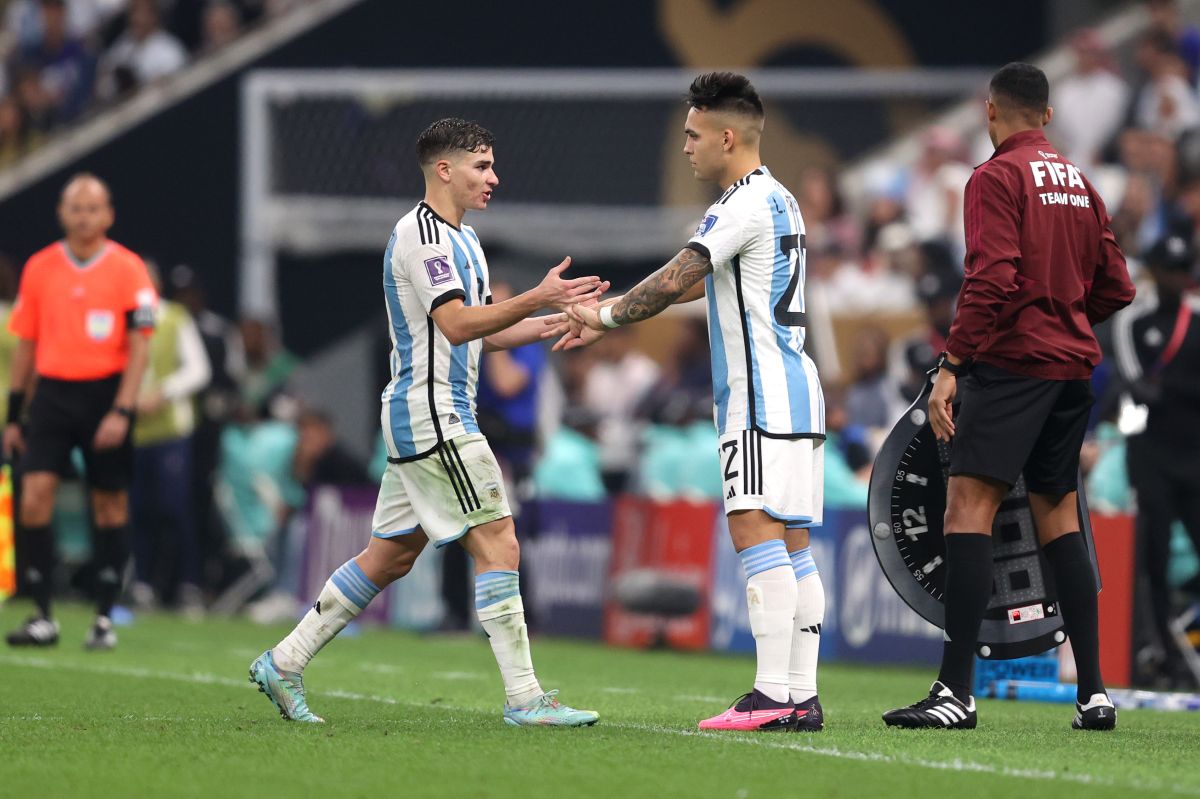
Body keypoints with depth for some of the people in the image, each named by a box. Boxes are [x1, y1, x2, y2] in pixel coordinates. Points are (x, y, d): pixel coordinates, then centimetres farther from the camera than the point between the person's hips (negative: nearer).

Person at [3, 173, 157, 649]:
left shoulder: (128, 270, -2)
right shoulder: (39, 268, 8)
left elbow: (139, 346, -6)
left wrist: (121, 411, -15)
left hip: (105, 395, -2)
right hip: (52, 392, 2)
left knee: (110, 503, 2)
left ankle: (105, 617, 11)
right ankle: (43, 617, -6)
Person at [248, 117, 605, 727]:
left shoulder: (460, 238, 19)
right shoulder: (421, 234, -14)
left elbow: (484, 333, 22)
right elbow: (457, 325, -23)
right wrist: (536, 299, -25)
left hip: (420, 420, 11)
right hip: (432, 416, -11)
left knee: (390, 555, 13)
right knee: (498, 546, -11)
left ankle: (284, 663, 18)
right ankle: (523, 698, -11)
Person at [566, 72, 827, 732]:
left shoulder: (746, 203, -12)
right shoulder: (778, 200, 20)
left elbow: (675, 280, -18)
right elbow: (701, 282, 28)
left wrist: (606, 315, -3)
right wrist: (609, 315, 26)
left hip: (764, 397, -10)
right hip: (794, 390, 10)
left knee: (757, 535, -14)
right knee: (791, 547, 7)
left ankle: (774, 696, -20)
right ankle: (802, 696, 5)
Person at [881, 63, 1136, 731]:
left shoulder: (998, 177, -6)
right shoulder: (1079, 183, 15)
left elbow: (992, 280, -17)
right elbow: (1116, 288, 17)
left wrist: (953, 364, -17)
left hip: (1012, 360, -8)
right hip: (1073, 366, 8)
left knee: (970, 503, -11)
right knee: (1058, 514, 14)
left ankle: (957, 691, -21)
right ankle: (1094, 693, 10)